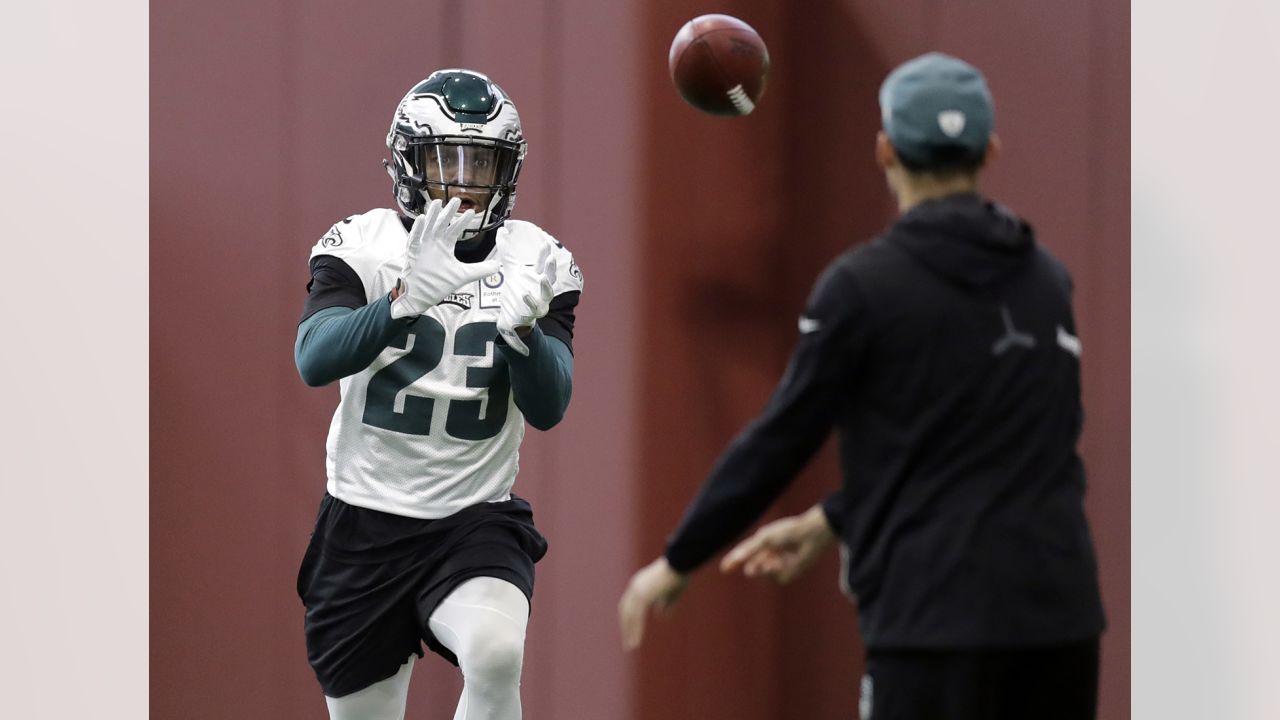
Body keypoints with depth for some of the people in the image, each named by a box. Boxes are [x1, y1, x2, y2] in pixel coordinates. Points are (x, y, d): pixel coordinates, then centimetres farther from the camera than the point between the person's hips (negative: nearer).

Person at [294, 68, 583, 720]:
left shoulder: (538, 261, 1)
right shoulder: (362, 245, -5)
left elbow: (547, 409, -6)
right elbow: (314, 361, -22)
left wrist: (521, 327, -27)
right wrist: (407, 297, -38)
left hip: (477, 521, 0)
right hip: (364, 523, 0)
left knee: (495, 654, -30)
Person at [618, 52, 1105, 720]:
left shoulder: (864, 285, -6)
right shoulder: (1045, 278, 12)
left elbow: (782, 437, -2)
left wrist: (676, 563, 10)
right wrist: (828, 521, 26)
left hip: (940, 617, -5)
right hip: (1058, 615, 5)